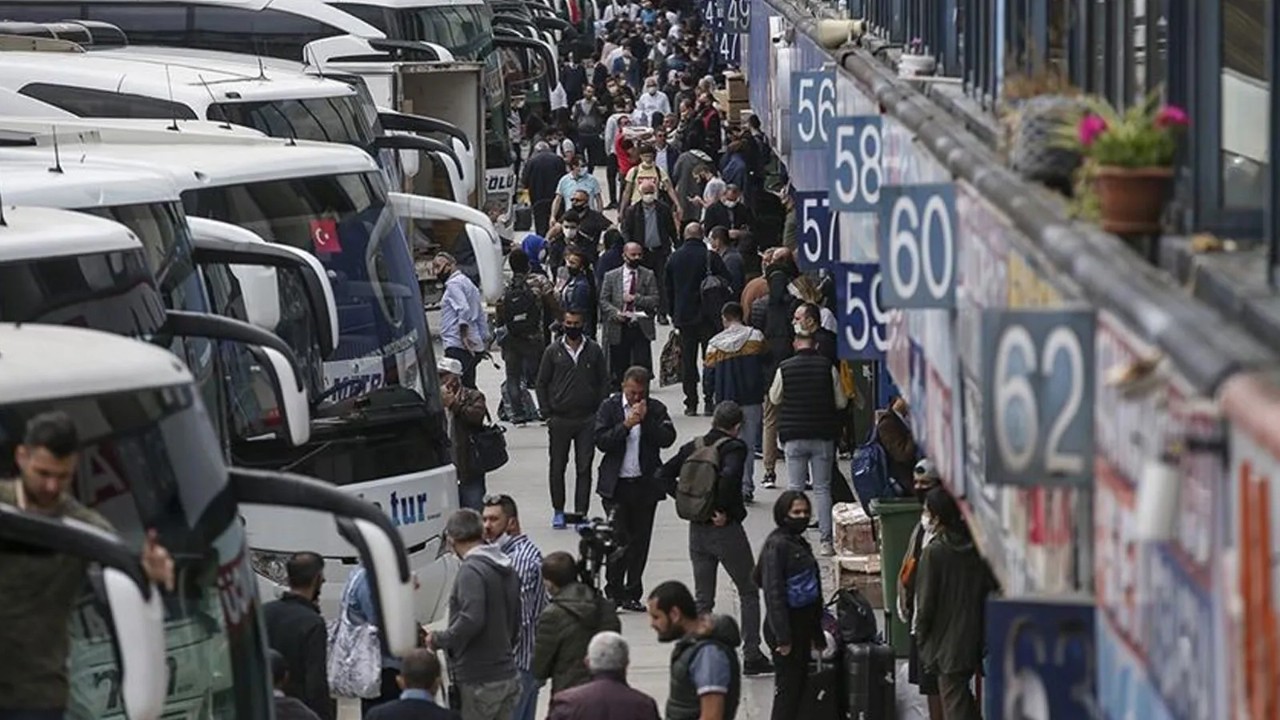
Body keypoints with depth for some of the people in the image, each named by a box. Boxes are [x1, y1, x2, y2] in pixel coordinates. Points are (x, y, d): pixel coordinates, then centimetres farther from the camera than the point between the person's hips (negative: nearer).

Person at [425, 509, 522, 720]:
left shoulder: (471, 570, -16)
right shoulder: (507, 570, 11)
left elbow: (471, 620, -27)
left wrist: (439, 639, -14)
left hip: (478, 681, -8)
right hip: (507, 676, 8)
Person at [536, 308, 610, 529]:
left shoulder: (594, 351, 4)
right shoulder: (553, 352, 3)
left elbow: (604, 382, 8)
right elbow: (542, 383, 6)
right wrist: (547, 414, -1)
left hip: (588, 419, 0)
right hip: (560, 419, 0)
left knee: (584, 467, -1)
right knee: (557, 466, 6)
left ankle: (580, 513, 2)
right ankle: (558, 511, 17)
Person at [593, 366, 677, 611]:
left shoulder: (656, 409, 4)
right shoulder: (609, 407, 1)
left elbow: (668, 439, -7)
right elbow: (601, 441, -9)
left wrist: (646, 420, -16)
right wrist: (627, 424, -16)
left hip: (645, 484, 2)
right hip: (616, 485, -2)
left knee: (640, 540, 6)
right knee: (618, 538, -8)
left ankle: (632, 593, 14)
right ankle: (613, 592, 0)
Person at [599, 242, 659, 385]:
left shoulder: (648, 276, 6)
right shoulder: (611, 276, 7)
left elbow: (655, 300, 0)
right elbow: (603, 301, 4)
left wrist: (636, 298, -13)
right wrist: (615, 313, -14)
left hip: (641, 328, 0)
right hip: (618, 329, 1)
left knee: (641, 368, -7)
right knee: (618, 370, 5)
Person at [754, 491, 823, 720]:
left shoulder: (800, 544, 13)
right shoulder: (776, 545, -15)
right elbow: (773, 592, -20)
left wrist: (816, 633, 22)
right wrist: (782, 636, -22)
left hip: (802, 624, 9)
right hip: (786, 626, -9)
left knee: (799, 683, 13)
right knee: (788, 686, -6)